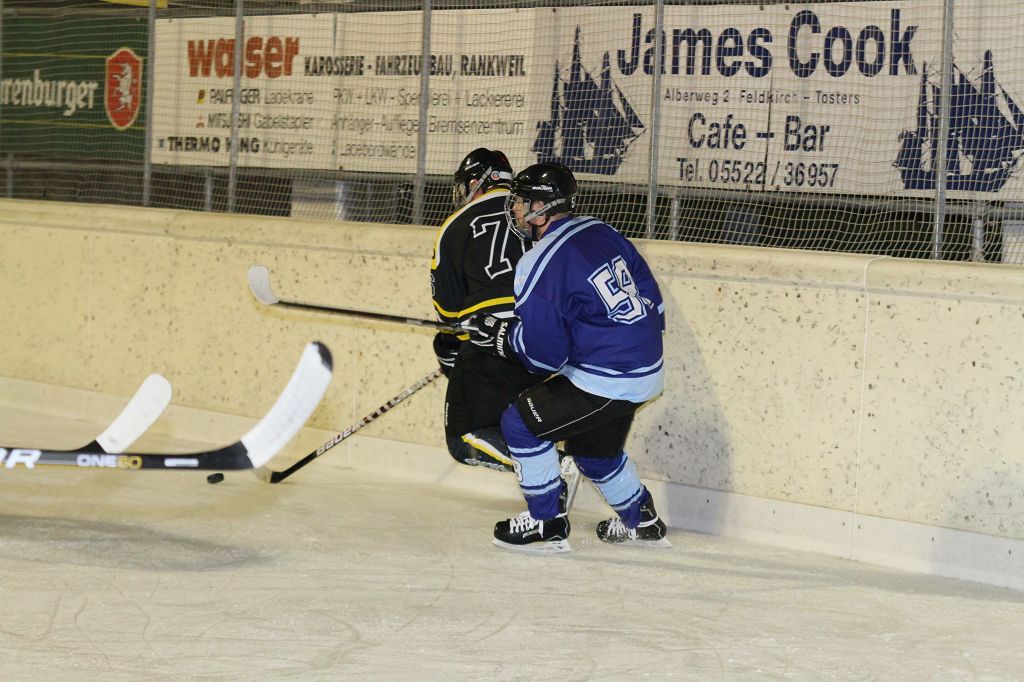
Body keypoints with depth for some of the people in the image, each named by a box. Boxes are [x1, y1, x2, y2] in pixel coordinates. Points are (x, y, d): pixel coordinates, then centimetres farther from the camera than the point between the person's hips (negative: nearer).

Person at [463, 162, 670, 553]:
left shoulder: (540, 264, -17)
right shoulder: (600, 232, 6)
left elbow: (545, 354, -17)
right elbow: (652, 299, 12)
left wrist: (499, 335, -1)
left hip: (605, 382, -9)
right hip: (647, 370, 9)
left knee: (520, 423, 3)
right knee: (594, 448, 28)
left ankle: (547, 525, 10)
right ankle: (642, 523, 43)